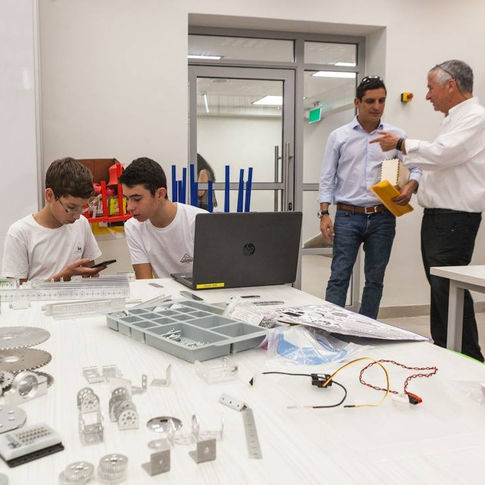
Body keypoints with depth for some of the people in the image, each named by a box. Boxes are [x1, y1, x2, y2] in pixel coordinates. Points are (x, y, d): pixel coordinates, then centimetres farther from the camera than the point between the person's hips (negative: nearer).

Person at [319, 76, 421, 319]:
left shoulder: (396, 135, 6)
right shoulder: (339, 137, 4)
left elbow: (415, 166, 7)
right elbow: (327, 177, 4)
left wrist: (410, 186, -15)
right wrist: (324, 213, -5)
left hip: (382, 217, 2)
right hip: (348, 216, -2)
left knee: (375, 279, 8)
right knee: (339, 276, -4)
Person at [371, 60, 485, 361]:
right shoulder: (455, 119, 20)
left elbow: (440, 153, -24)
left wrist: (401, 144, -10)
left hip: (455, 220, -10)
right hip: (436, 216, 10)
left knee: (449, 290, -11)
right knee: (439, 288, 14)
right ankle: (442, 351, 25)